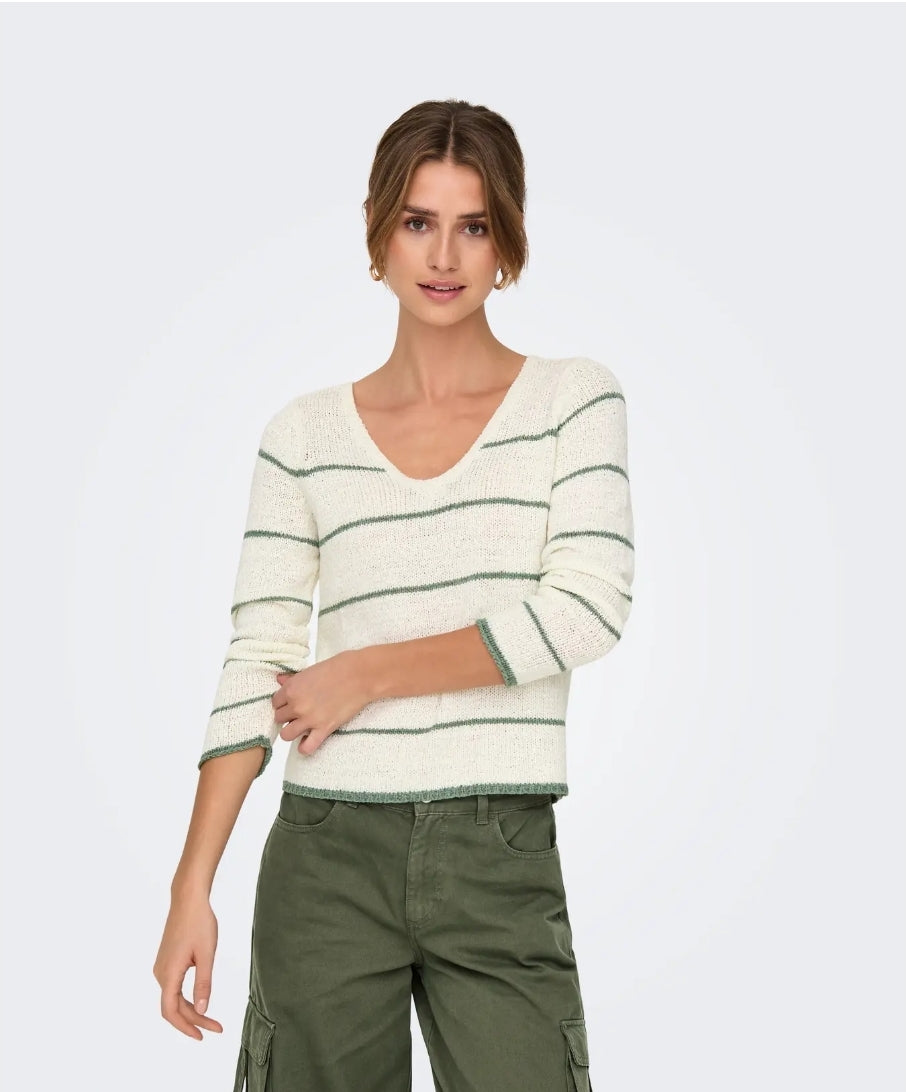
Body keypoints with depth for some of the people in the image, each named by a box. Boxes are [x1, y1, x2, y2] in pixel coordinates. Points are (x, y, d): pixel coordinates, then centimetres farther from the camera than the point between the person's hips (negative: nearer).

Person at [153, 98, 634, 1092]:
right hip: (330, 857, 1)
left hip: (503, 862, -1)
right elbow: (256, 665, 3)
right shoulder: (305, 434, 6)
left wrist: (367, 673, -7)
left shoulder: (574, 398, 4)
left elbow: (589, 609, -9)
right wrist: (193, 888, -3)